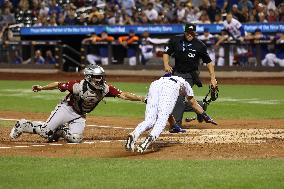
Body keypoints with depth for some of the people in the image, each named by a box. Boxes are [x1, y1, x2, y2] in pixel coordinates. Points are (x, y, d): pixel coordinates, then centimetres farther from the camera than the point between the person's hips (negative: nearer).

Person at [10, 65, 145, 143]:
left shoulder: (105, 88, -15)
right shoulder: (79, 86, -27)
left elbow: (123, 95, -17)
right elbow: (59, 85, -19)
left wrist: (141, 98, -26)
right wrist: (41, 88, -23)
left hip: (80, 116, 5)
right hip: (67, 108, -4)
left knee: (75, 139, -18)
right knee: (46, 131, -12)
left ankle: (59, 131, 16)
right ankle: (22, 125, 17)